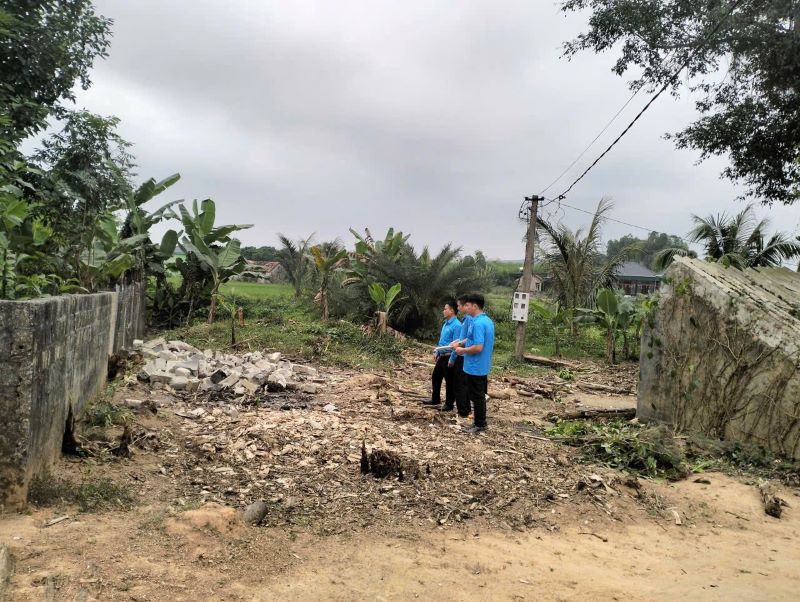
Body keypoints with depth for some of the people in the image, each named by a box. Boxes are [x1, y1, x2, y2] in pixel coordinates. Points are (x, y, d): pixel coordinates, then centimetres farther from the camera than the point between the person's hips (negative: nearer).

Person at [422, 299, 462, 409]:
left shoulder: (456, 325, -19)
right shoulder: (446, 323, 10)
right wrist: (436, 352, 17)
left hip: (449, 357, -9)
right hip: (442, 356, 9)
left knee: (450, 381, 3)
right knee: (435, 377, 17)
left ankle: (449, 404, 16)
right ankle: (435, 399, 33)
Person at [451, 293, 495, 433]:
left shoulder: (477, 323, -23)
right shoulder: (487, 320, 9)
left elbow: (478, 347, -28)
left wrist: (462, 351, -14)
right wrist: (460, 343, 11)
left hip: (475, 367, -9)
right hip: (483, 367, 10)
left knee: (477, 396, 2)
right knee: (480, 395, 17)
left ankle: (479, 425, 11)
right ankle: (480, 422, 25)